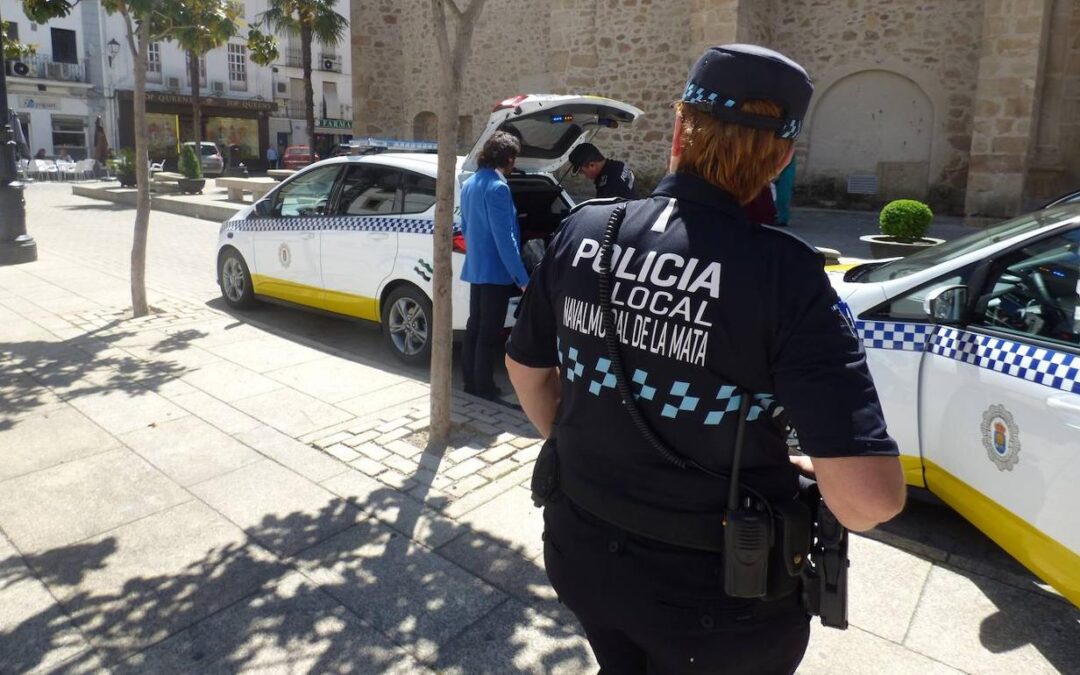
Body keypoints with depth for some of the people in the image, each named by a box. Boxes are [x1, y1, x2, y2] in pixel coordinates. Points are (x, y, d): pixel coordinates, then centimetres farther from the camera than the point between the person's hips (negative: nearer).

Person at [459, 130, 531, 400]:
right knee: (489, 332, 0)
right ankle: (483, 386, 10)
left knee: (474, 326, 15)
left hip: (476, 268, 9)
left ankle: (471, 380, 24)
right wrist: (523, 278, -19)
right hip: (495, 271, -9)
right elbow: (504, 239, -22)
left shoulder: (469, 184, 10)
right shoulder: (497, 187, -19)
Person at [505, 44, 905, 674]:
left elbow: (527, 367, 5)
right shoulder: (782, 271, -23)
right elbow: (871, 496, -26)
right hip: (715, 596, -3)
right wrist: (811, 465, -5)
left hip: (583, 551, 4)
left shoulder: (584, 231, -9)